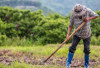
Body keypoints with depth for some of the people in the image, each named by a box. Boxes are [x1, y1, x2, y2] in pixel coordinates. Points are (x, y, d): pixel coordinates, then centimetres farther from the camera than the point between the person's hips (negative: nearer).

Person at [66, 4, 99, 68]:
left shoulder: (87, 11, -24)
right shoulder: (73, 15, -23)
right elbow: (70, 25, -17)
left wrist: (88, 18, -31)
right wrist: (68, 35, -30)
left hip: (87, 34, 0)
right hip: (77, 34, 0)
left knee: (87, 50, -1)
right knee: (72, 47, -12)